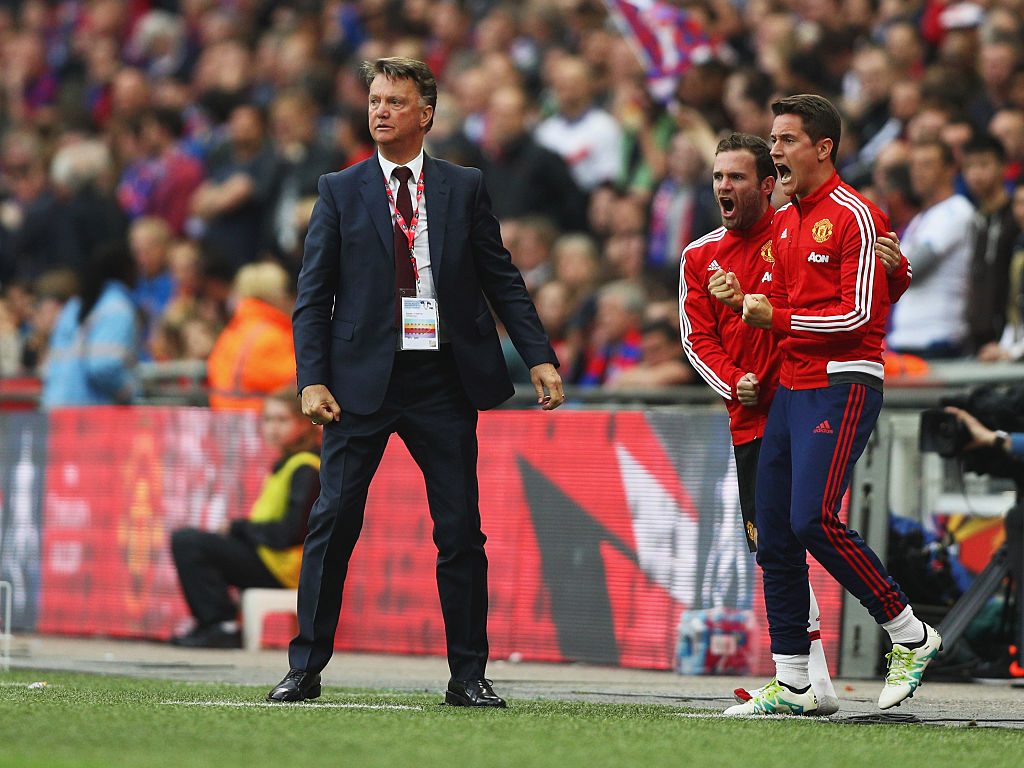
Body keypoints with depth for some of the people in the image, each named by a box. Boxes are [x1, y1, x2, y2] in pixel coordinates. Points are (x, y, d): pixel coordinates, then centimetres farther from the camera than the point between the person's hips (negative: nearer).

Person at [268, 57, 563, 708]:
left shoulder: (465, 189, 8)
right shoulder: (341, 191, 6)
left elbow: (503, 280, 8)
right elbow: (313, 294, 4)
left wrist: (539, 356, -3)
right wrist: (312, 379, -7)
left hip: (445, 381, 1)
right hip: (363, 378, -1)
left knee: (461, 532, 2)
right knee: (333, 524, -3)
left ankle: (469, 677, 10)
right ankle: (306, 669, 4)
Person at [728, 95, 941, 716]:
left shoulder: (854, 216, -9)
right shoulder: (784, 223, 17)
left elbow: (860, 315, -15)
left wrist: (777, 318, -13)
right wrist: (744, 301, 9)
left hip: (842, 385, -9)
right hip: (791, 386, 9)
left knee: (814, 519, -19)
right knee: (774, 531, 4)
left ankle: (911, 635, -4)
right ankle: (792, 684, 8)